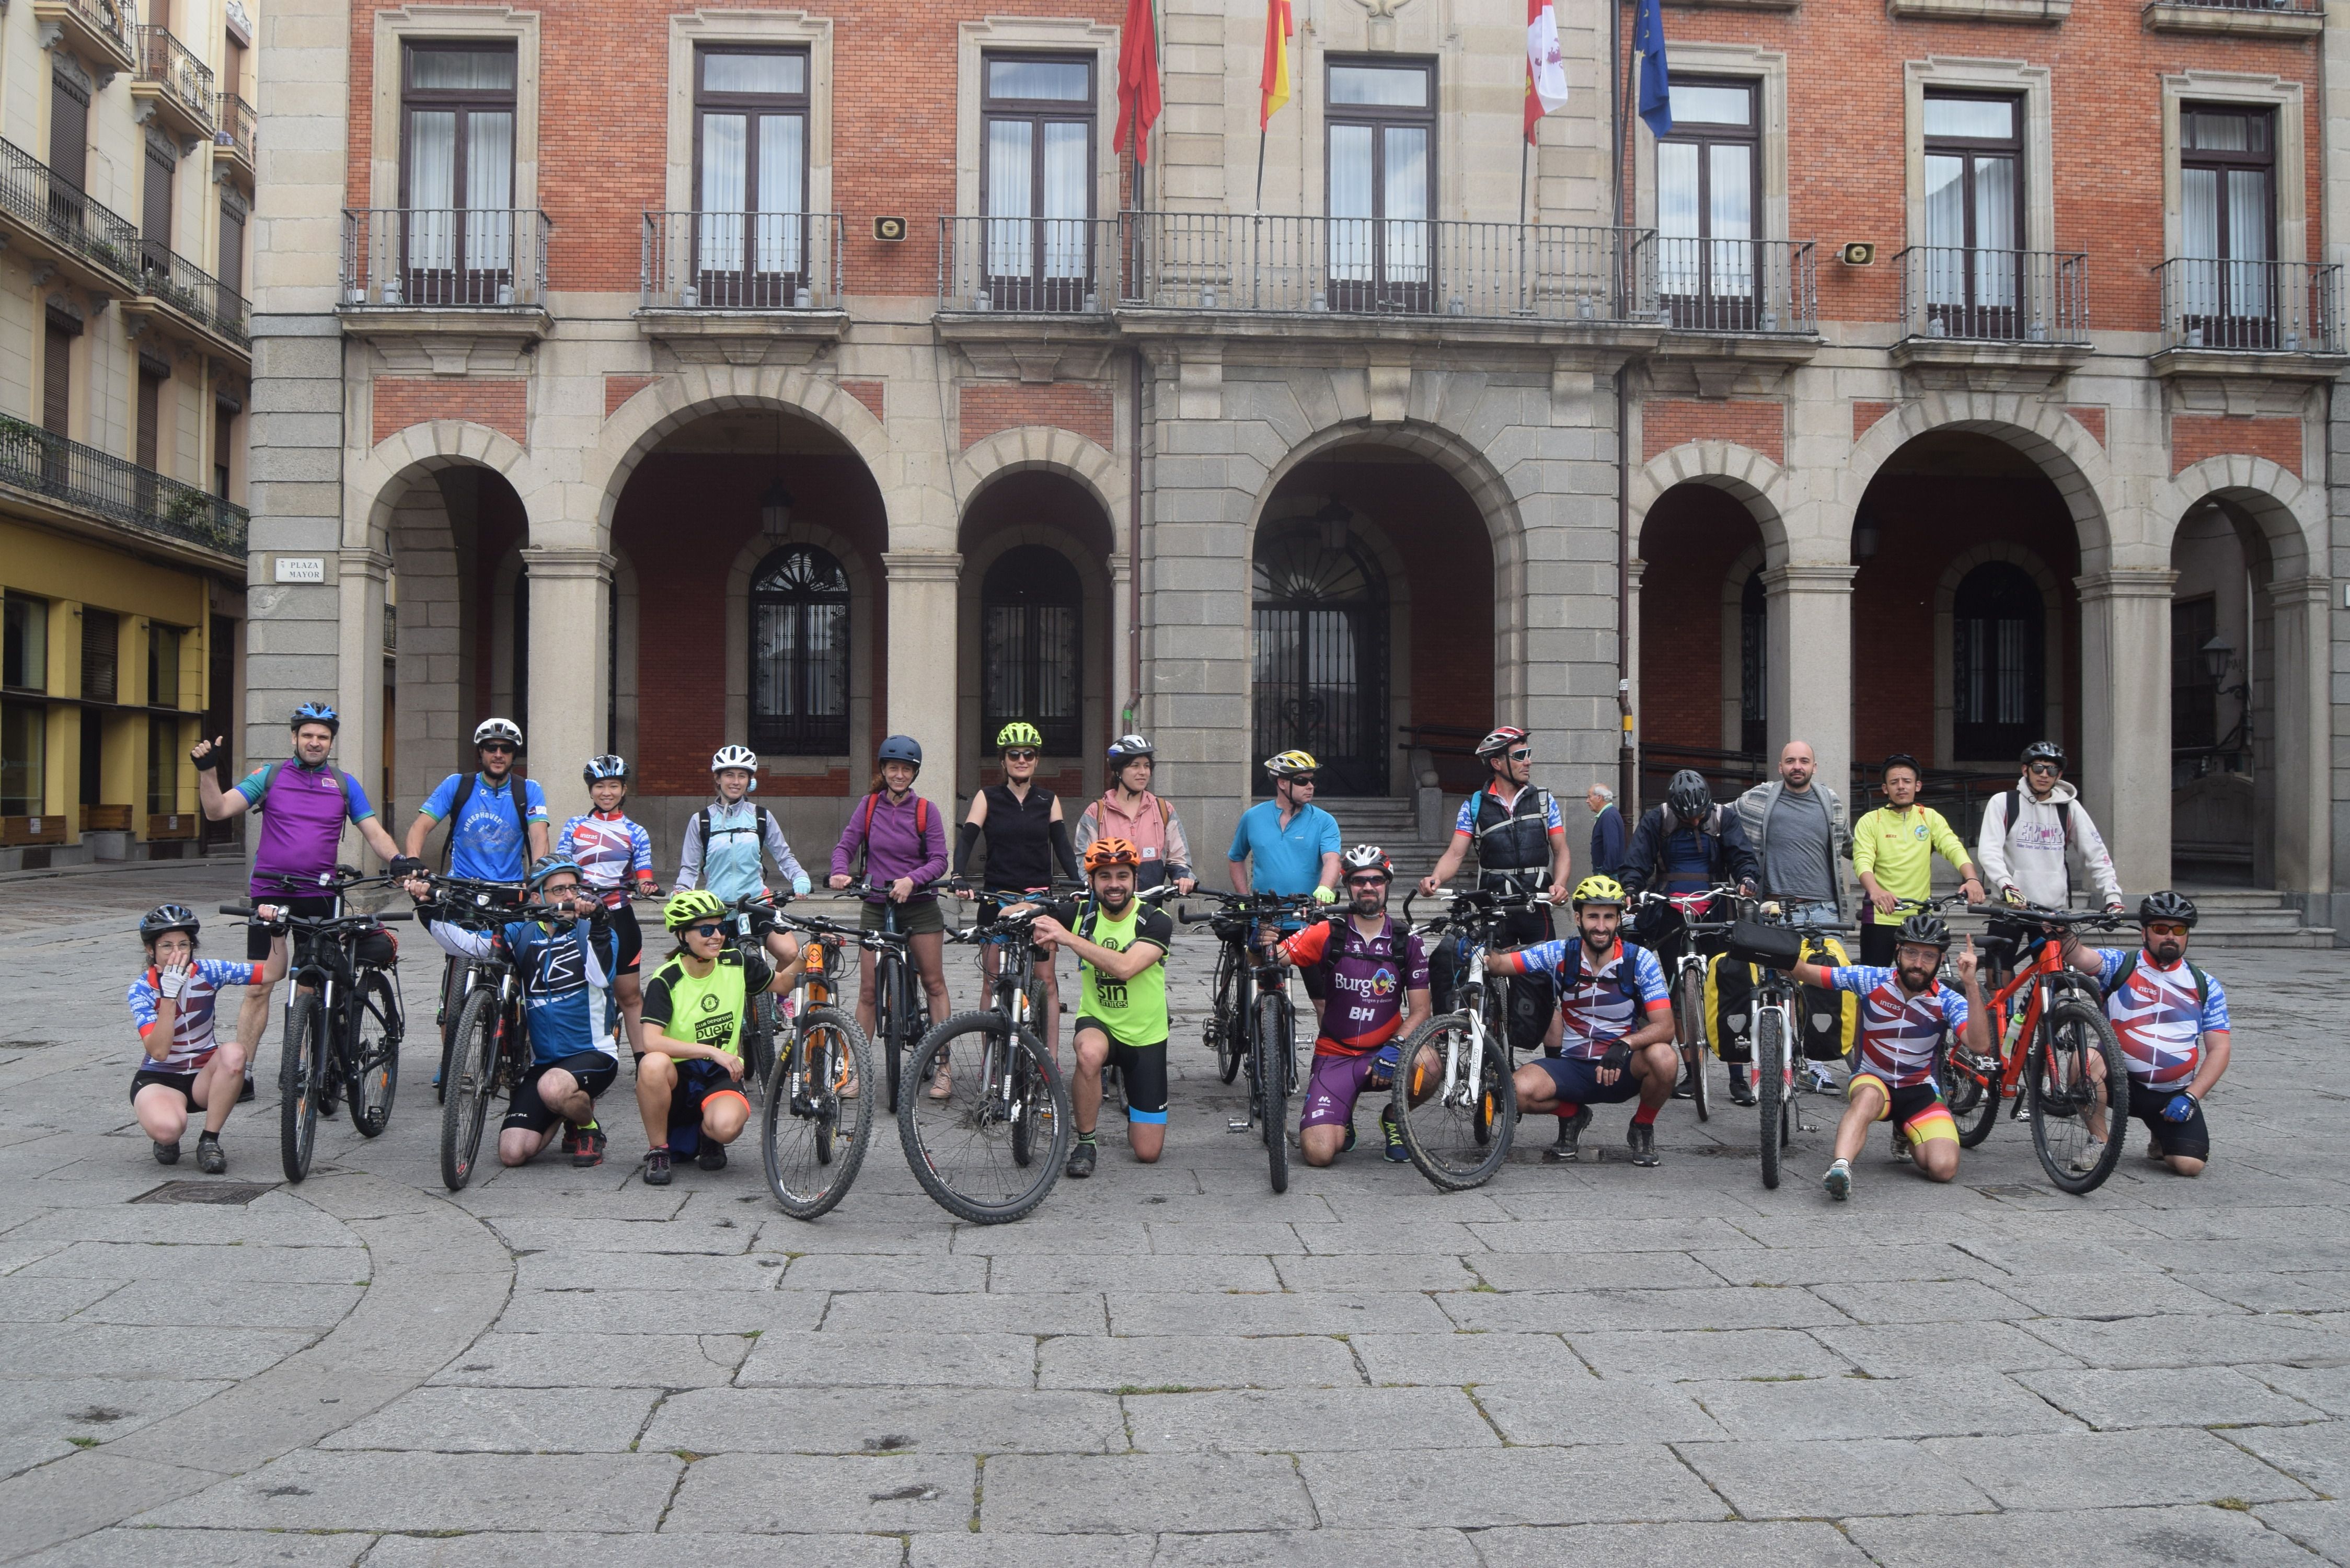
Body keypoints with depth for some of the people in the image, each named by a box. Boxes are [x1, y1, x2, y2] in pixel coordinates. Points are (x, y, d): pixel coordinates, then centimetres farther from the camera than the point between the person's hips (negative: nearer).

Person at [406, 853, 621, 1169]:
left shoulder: (590, 930, -2)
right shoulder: (522, 933, 7)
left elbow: (602, 976, -22)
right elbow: (468, 944, -6)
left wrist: (598, 923, -36)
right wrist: (428, 908, -20)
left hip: (593, 1053, -4)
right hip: (543, 1059, 4)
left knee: (553, 1088, -37)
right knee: (513, 1153, -8)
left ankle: (588, 1126, -2)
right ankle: (563, 1112, 24)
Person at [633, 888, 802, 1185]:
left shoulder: (736, 964, -2)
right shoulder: (666, 980, -13)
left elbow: (781, 983, 16)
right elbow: (651, 1042, -25)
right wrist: (712, 1051, -30)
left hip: (721, 1075, 2)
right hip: (678, 1076, -2)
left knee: (726, 1125, -33)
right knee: (654, 1063, -38)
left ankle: (706, 1135, 8)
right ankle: (658, 1150, -14)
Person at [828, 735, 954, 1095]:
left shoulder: (925, 810, -2)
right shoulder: (869, 805, 3)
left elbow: (939, 859, -7)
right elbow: (846, 845, -1)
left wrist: (911, 880, -24)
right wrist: (840, 872, -21)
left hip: (919, 905, -1)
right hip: (876, 906, 1)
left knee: (934, 984, 0)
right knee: (868, 990, 2)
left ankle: (944, 1066, 6)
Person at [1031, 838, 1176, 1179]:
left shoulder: (1155, 921, -18)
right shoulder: (1081, 915, -9)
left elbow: (1125, 967, -35)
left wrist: (1066, 937, -37)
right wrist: (1039, 926, -25)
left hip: (1146, 1035, -1)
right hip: (1097, 1022, 1)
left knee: (1148, 1152, -2)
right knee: (1090, 1052, -39)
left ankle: (1133, 1103, 33)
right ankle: (1085, 1143, -18)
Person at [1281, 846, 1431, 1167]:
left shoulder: (1407, 943, 0)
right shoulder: (1327, 934, -5)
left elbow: (1420, 1010, -2)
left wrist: (1394, 1047, -19)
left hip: (1384, 1053, 1)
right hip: (1334, 1056, -1)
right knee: (1319, 1152, -19)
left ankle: (1395, 1117, 1)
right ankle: (1343, 1118, 20)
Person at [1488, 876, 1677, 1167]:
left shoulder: (1641, 961, -10)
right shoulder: (1559, 954, -6)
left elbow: (1665, 1027, -17)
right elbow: (1498, 964, -12)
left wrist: (1625, 1044, -35)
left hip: (1623, 1067, -1)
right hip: (1573, 1066, 1)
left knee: (1663, 1057, -34)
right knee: (1520, 1092, -28)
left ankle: (1642, 1128, -1)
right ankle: (1571, 1116, 9)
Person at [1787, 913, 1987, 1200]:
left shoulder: (1948, 1001, -11)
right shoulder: (1872, 980, -10)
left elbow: (1979, 1045, -29)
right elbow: (1805, 973, -10)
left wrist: (1971, 985, -37)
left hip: (1920, 1091, 1)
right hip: (1871, 1080, -1)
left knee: (1943, 1168, -19)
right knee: (1869, 1096, -38)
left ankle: (1907, 1136, 14)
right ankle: (1840, 1168, -55)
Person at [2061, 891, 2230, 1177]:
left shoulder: (2206, 988, 8)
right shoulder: (2120, 965, 2)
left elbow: (2219, 1049, 3)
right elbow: (2080, 957, -19)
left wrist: (2190, 1097, -10)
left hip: (2173, 1093, 1)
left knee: (2190, 1164, -19)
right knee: (2087, 1059, -34)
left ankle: (2161, 1137, 20)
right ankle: (2099, 1140, -10)